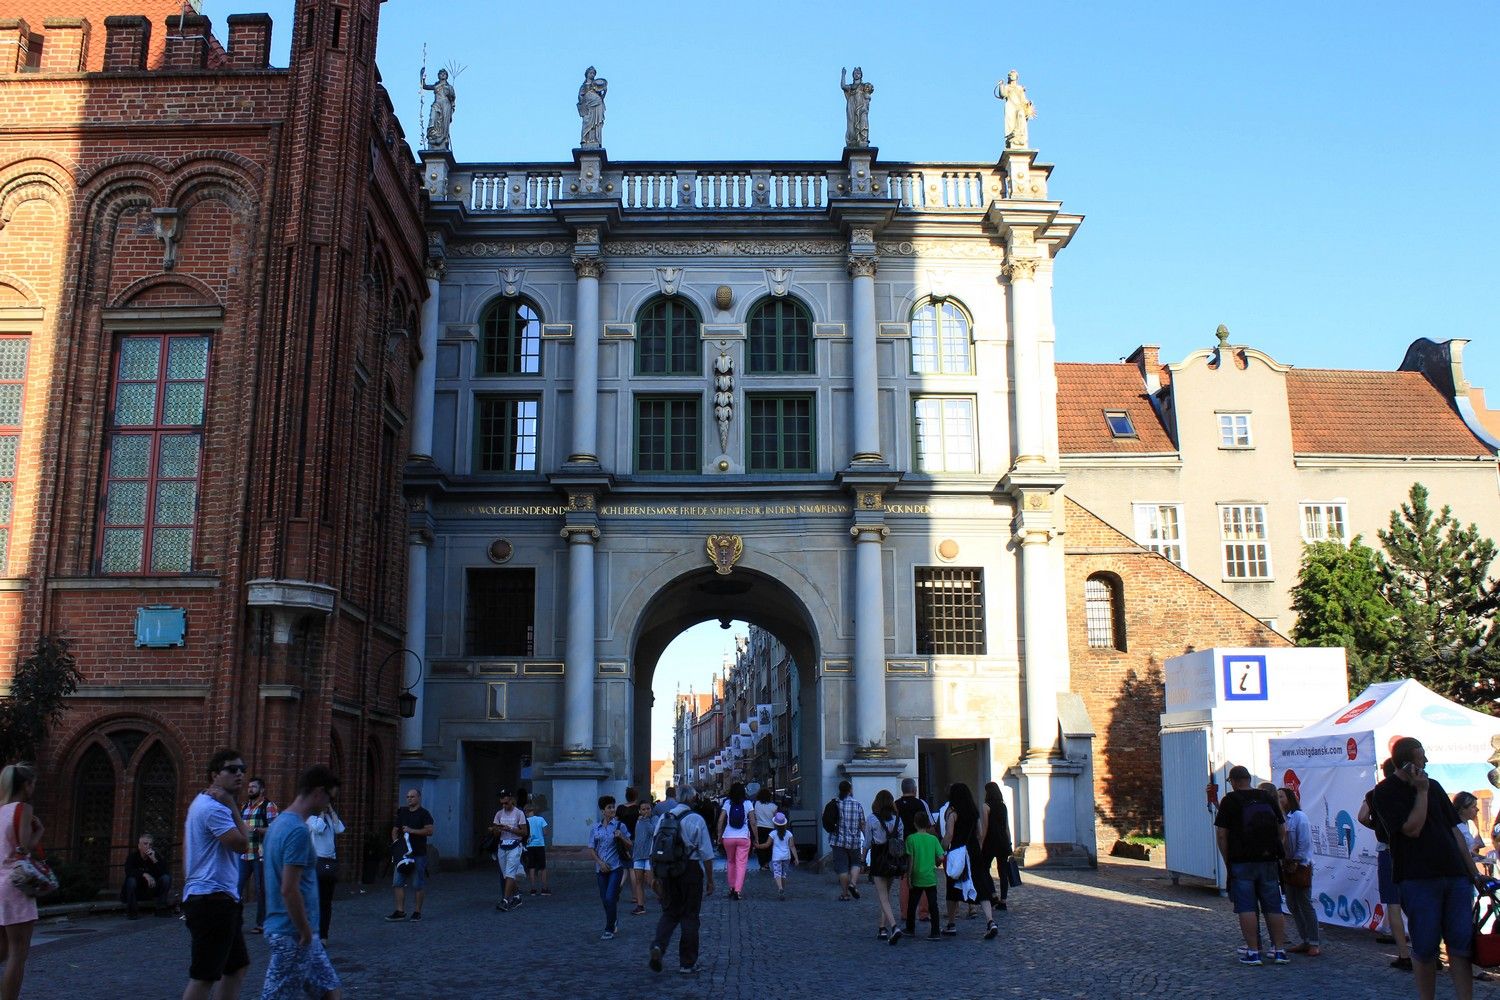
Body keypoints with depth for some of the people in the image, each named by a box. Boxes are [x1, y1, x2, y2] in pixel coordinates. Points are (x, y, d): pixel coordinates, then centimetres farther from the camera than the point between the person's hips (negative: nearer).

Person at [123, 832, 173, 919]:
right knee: (131, 880, -32)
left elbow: (166, 872, -18)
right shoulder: (132, 856, -11)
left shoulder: (155, 856, -5)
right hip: (135, 892, -2)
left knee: (166, 878, -20)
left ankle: (161, 909, -12)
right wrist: (145, 874, -41)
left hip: (151, 889, 2)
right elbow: (128, 872, -30)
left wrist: (154, 860, -29)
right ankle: (132, 911, -14)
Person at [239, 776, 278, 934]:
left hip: (261, 855, -6)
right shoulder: (245, 806, 16)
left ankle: (261, 923, 10)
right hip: (243, 854, 6)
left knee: (260, 889, 1)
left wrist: (255, 829, -22)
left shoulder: (268, 806, -4)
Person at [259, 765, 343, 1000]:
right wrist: (306, 932, -15)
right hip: (292, 934, -10)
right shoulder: (298, 831, -21)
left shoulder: (281, 822, 10)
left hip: (293, 930, 10)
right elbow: (289, 890, -25)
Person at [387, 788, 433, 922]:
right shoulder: (402, 813, 15)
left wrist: (412, 830, -18)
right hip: (402, 853, 5)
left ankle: (417, 912, 8)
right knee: (398, 883, 0)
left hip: (419, 854, -5)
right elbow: (394, 831, 21)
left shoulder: (424, 813, -2)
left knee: (418, 885, 0)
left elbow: (429, 831, -13)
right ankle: (400, 911, 5)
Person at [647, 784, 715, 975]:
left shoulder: (662, 818, 5)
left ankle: (658, 946, -9)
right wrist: (710, 881, 0)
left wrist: (657, 877, 19)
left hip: (667, 872, 4)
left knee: (669, 913, 16)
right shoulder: (696, 820, -8)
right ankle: (687, 963, 13)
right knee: (690, 916, 7)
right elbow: (706, 855, -8)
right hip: (691, 871, -4)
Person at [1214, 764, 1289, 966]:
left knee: (1246, 908, 0)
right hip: (1269, 861, 4)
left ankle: (1253, 952, -2)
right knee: (1273, 907, 9)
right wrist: (1280, 854, 19)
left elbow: (1221, 834, -7)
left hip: (1242, 862, -4)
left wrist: (1227, 859, 2)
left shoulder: (1230, 800, -5)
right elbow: (1283, 830, 11)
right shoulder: (1267, 798, 8)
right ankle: (1280, 950, 11)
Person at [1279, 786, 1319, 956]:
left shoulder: (1299, 816, -10)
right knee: (1292, 904, 9)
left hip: (1300, 866, -7)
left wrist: (1297, 861, -12)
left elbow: (1305, 843, -13)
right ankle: (1305, 941, 18)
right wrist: (1283, 864, 0)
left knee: (1305, 904, -4)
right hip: (1286, 866, 7)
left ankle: (1314, 944, 2)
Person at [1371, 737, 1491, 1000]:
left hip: (1456, 876, 5)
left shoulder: (1433, 786, 15)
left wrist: (1473, 872, 14)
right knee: (1425, 948, 0)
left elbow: (1454, 831, 17)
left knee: (1462, 944, 2)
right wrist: (1421, 792, -10)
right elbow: (1413, 828, -15)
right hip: (1418, 879, -5)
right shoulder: (1385, 793, -4)